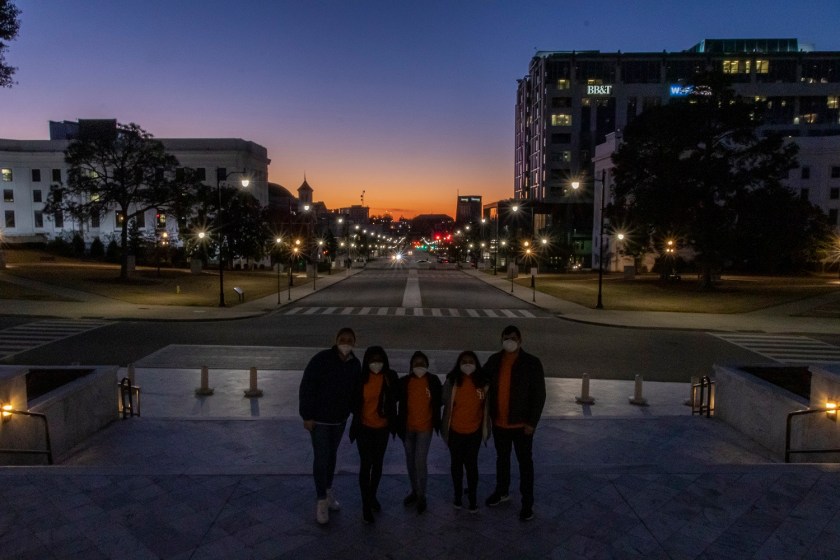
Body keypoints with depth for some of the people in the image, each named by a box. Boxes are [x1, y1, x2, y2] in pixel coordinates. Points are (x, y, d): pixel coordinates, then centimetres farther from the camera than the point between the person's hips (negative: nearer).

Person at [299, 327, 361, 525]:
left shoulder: (355, 364, -4)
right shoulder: (321, 359, -21)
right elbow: (306, 388, -19)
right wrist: (307, 416, -19)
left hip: (340, 419, 5)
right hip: (319, 419, -5)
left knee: (331, 456, 19)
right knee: (321, 458, -1)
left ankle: (329, 492, 37)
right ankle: (322, 501, 13)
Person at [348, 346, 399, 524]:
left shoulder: (390, 377, -9)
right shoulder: (361, 377, -12)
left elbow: (394, 399, 4)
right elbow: (354, 401, 1)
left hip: (382, 427, 2)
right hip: (364, 427, -2)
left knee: (378, 464, 16)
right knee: (366, 464, 0)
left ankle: (373, 496, 36)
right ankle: (366, 504, 13)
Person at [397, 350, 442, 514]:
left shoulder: (433, 381, -7)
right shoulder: (404, 382, -4)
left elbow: (439, 401, 2)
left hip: (425, 428, -3)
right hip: (407, 427, 3)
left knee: (420, 462, -6)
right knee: (410, 462, 14)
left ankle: (421, 496, 9)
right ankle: (414, 491, 31)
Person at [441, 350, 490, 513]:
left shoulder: (482, 382, -5)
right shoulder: (452, 382, -8)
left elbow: (485, 407, 3)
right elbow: (446, 404, -3)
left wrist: (485, 428, 3)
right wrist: (445, 428, -4)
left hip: (474, 431, 0)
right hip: (455, 431, 0)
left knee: (471, 464, 7)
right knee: (456, 464, 14)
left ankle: (472, 498, 20)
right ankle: (458, 496, 29)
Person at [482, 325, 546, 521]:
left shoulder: (532, 363, -13)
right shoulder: (494, 360, -1)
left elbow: (539, 394, -11)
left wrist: (532, 422, -14)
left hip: (521, 423, -4)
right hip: (499, 422, 4)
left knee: (525, 462, 8)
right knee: (502, 458, 20)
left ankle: (527, 502, 21)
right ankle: (501, 492, 39)